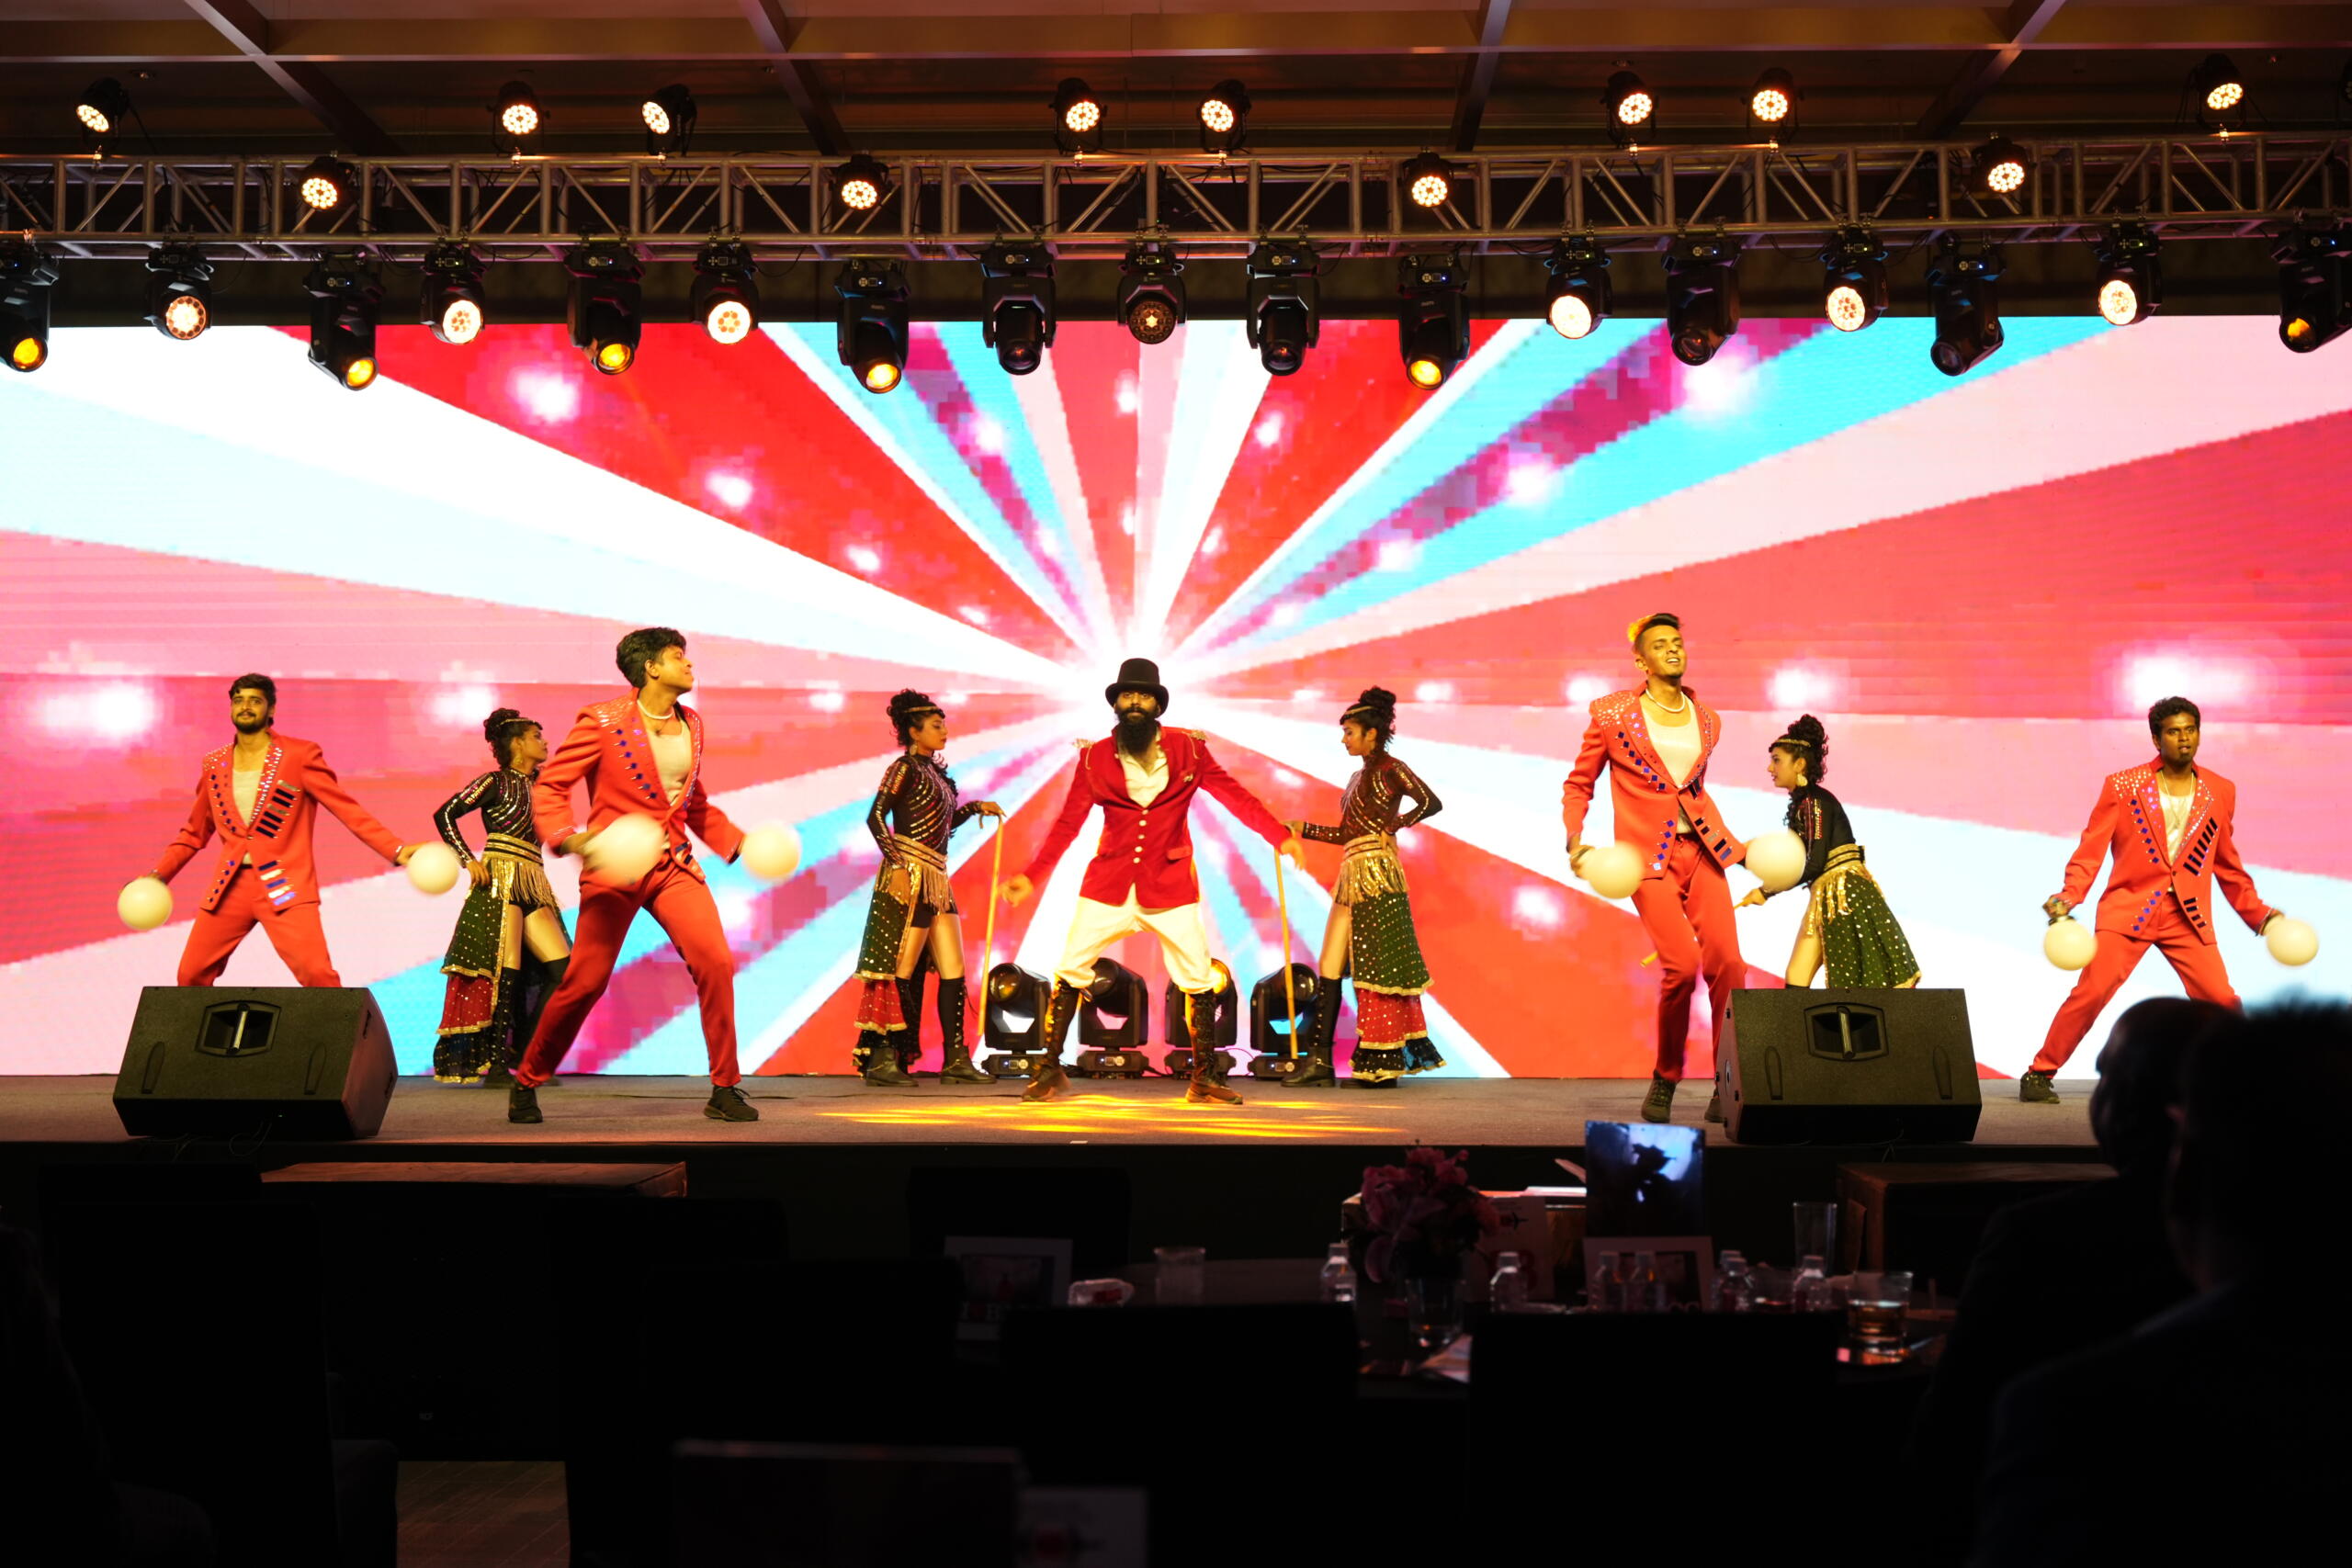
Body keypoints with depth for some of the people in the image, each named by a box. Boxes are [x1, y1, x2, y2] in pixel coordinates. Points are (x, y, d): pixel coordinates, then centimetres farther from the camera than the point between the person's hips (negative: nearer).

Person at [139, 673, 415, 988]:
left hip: (285, 886, -4)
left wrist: (396, 850, -17)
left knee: (317, 974, -19)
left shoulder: (299, 756, -1)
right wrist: (159, 874, 11)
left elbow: (348, 809, -6)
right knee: (191, 976, 4)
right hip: (229, 888, 5)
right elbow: (194, 833, 22)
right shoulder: (215, 765, 12)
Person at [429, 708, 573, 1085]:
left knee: (562, 968, -4)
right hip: (500, 881, -7)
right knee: (506, 975, -12)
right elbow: (445, 814, -6)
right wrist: (469, 859, -13)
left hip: (532, 885, 7)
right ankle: (496, 1064, -7)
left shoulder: (535, 785, 21)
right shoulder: (496, 782, 1)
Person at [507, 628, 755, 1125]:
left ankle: (725, 1089, -4)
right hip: (613, 867, -4)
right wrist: (567, 838, -24)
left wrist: (737, 842, 13)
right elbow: (550, 785, -6)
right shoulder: (601, 721, -6)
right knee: (585, 981, -2)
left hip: (674, 866, 5)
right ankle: (526, 1083, 21)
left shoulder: (690, 724, 13)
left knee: (716, 962, -14)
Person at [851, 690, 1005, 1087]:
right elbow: (875, 817, -16)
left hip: (936, 879, 9)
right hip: (911, 876, -9)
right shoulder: (905, 769, -6)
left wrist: (977, 807, 17)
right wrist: (896, 865, -23)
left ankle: (956, 1060, 9)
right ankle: (881, 1058, -1)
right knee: (901, 972, -7)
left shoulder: (934, 771, 18)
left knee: (953, 971, 6)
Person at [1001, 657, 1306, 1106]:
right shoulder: (1095, 757, -1)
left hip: (1170, 884, 0)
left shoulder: (1188, 749, -2)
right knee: (1070, 970, -3)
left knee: (1198, 979, 0)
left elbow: (1235, 795, 0)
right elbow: (1068, 822, 3)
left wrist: (1281, 837, -11)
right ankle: (1051, 1071, 10)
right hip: (1109, 883, 0)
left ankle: (1203, 1080, 12)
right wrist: (1032, 876, -2)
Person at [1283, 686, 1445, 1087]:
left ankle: (1384, 1064, -1)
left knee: (1377, 965, -6)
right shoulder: (1359, 776, 21)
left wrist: (1392, 827, -12)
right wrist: (1303, 830, 20)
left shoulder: (1390, 769, -5)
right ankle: (1320, 1058, 7)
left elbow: (1431, 802, -19)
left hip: (1376, 873, -9)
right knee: (1331, 964, 6)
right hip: (1353, 873, 9)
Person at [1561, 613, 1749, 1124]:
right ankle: (1664, 1081, 2)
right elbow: (1577, 784, 9)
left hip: (1703, 851, 4)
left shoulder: (1707, 720, 14)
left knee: (1727, 962, -10)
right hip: (1648, 858, -4)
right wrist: (1575, 841, -6)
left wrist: (1737, 848, 24)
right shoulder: (1612, 714, 1)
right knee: (1683, 963, -19)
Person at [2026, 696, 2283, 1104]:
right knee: (2090, 992, -12)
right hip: (2128, 909, -2)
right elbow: (2091, 850, -2)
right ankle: (2038, 1075, 0)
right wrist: (2069, 897, -17)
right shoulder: (2122, 786, 0)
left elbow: (2227, 865, 20)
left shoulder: (2220, 792, 10)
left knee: (2221, 1000, -7)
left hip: (2189, 917, 3)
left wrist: (2259, 914, 15)